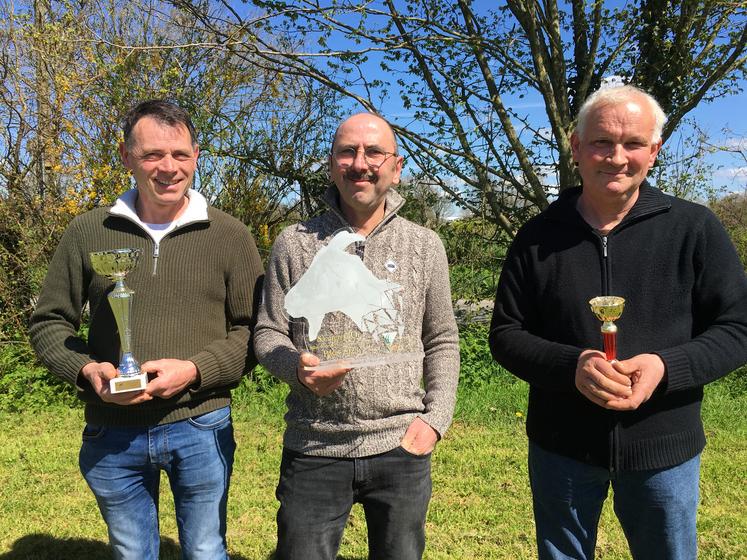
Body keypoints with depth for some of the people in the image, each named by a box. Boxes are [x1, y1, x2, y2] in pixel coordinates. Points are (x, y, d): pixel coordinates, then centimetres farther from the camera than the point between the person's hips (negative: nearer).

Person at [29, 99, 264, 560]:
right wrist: (86, 370, -12)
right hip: (111, 435, 2)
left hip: (201, 429, -1)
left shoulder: (230, 236, -2)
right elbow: (49, 323, 7)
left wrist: (195, 370, -18)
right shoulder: (88, 233, 2)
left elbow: (254, 330, -2)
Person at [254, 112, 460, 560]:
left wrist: (437, 418, -2)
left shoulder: (425, 246, 3)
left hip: (401, 449, 1)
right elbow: (267, 333, 4)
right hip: (313, 451, 0)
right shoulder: (295, 243, 0)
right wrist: (297, 367, -17)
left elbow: (442, 341, 8)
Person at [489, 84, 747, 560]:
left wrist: (666, 366, -22)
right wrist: (571, 366, -21)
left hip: (664, 448, 0)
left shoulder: (694, 228, -6)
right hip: (561, 447, 1)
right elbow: (505, 335, -2)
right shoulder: (540, 236, -3)